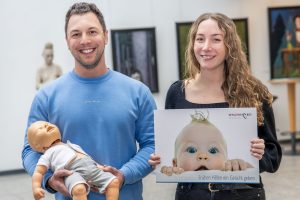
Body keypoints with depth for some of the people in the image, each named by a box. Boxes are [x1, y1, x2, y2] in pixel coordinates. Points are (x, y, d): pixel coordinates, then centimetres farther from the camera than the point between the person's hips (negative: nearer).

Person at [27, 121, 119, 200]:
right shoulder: (48, 155, 20)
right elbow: (38, 172, 9)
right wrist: (36, 188, -10)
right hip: (72, 171, -6)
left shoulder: (73, 145, 38)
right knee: (79, 189, -38)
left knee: (114, 181, -12)